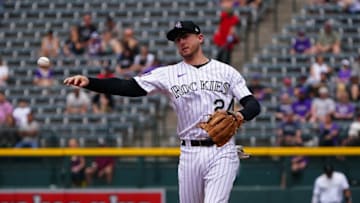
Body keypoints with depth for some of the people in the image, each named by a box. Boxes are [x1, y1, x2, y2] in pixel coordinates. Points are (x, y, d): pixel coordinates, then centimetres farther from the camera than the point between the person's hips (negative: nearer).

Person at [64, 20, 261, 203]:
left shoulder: (226, 71, 6)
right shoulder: (169, 74, 7)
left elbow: (253, 104, 2)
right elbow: (130, 87, -4)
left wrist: (241, 115, -24)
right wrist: (89, 82, -18)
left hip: (221, 151, -3)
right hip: (189, 154, 3)